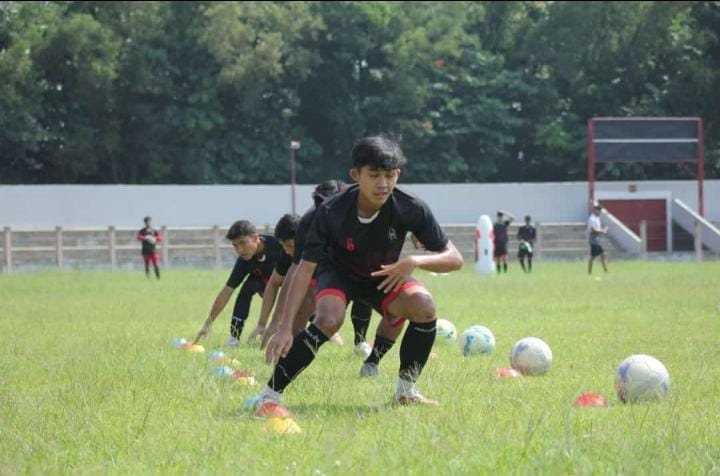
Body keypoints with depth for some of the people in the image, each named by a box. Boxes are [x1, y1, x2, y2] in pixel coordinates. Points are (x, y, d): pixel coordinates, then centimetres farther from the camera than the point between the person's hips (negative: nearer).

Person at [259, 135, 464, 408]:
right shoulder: (332, 212, -31)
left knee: (424, 308, -26)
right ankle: (271, 393, -22)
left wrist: (414, 261, -42)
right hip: (338, 273, -2)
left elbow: (454, 259, -21)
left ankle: (406, 390, -4)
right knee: (329, 319, -33)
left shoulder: (410, 209, -27)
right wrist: (285, 327, -38)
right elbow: (305, 269, -30)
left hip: (386, 276, 2)